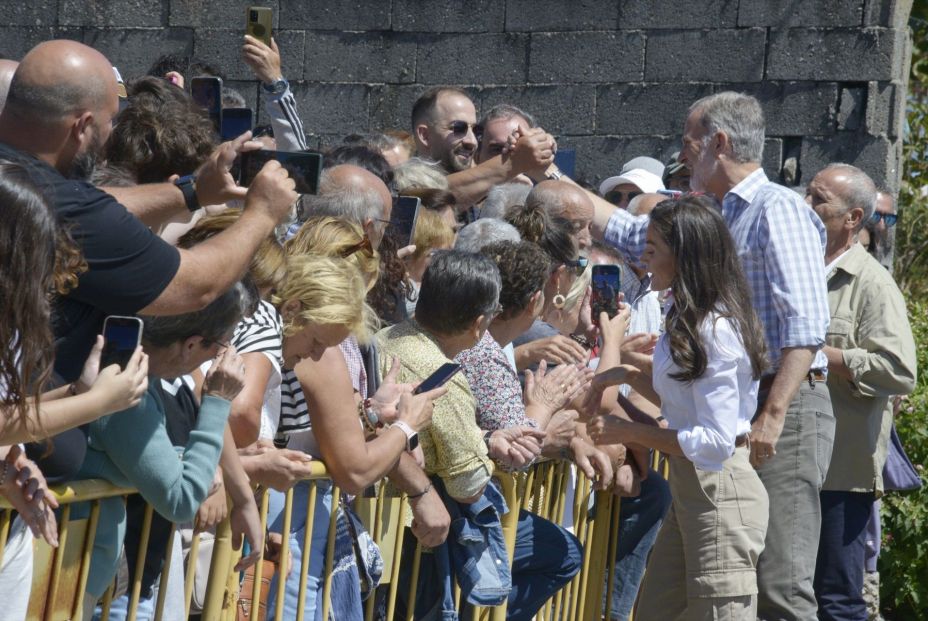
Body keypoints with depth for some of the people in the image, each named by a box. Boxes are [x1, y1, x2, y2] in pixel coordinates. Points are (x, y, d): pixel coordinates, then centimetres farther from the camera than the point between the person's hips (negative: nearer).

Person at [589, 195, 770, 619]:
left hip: (720, 491, -10)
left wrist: (628, 432, -18)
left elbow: (716, 441, -23)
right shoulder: (690, 317, 11)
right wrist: (630, 376, 8)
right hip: (689, 489, 10)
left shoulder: (714, 329, -19)